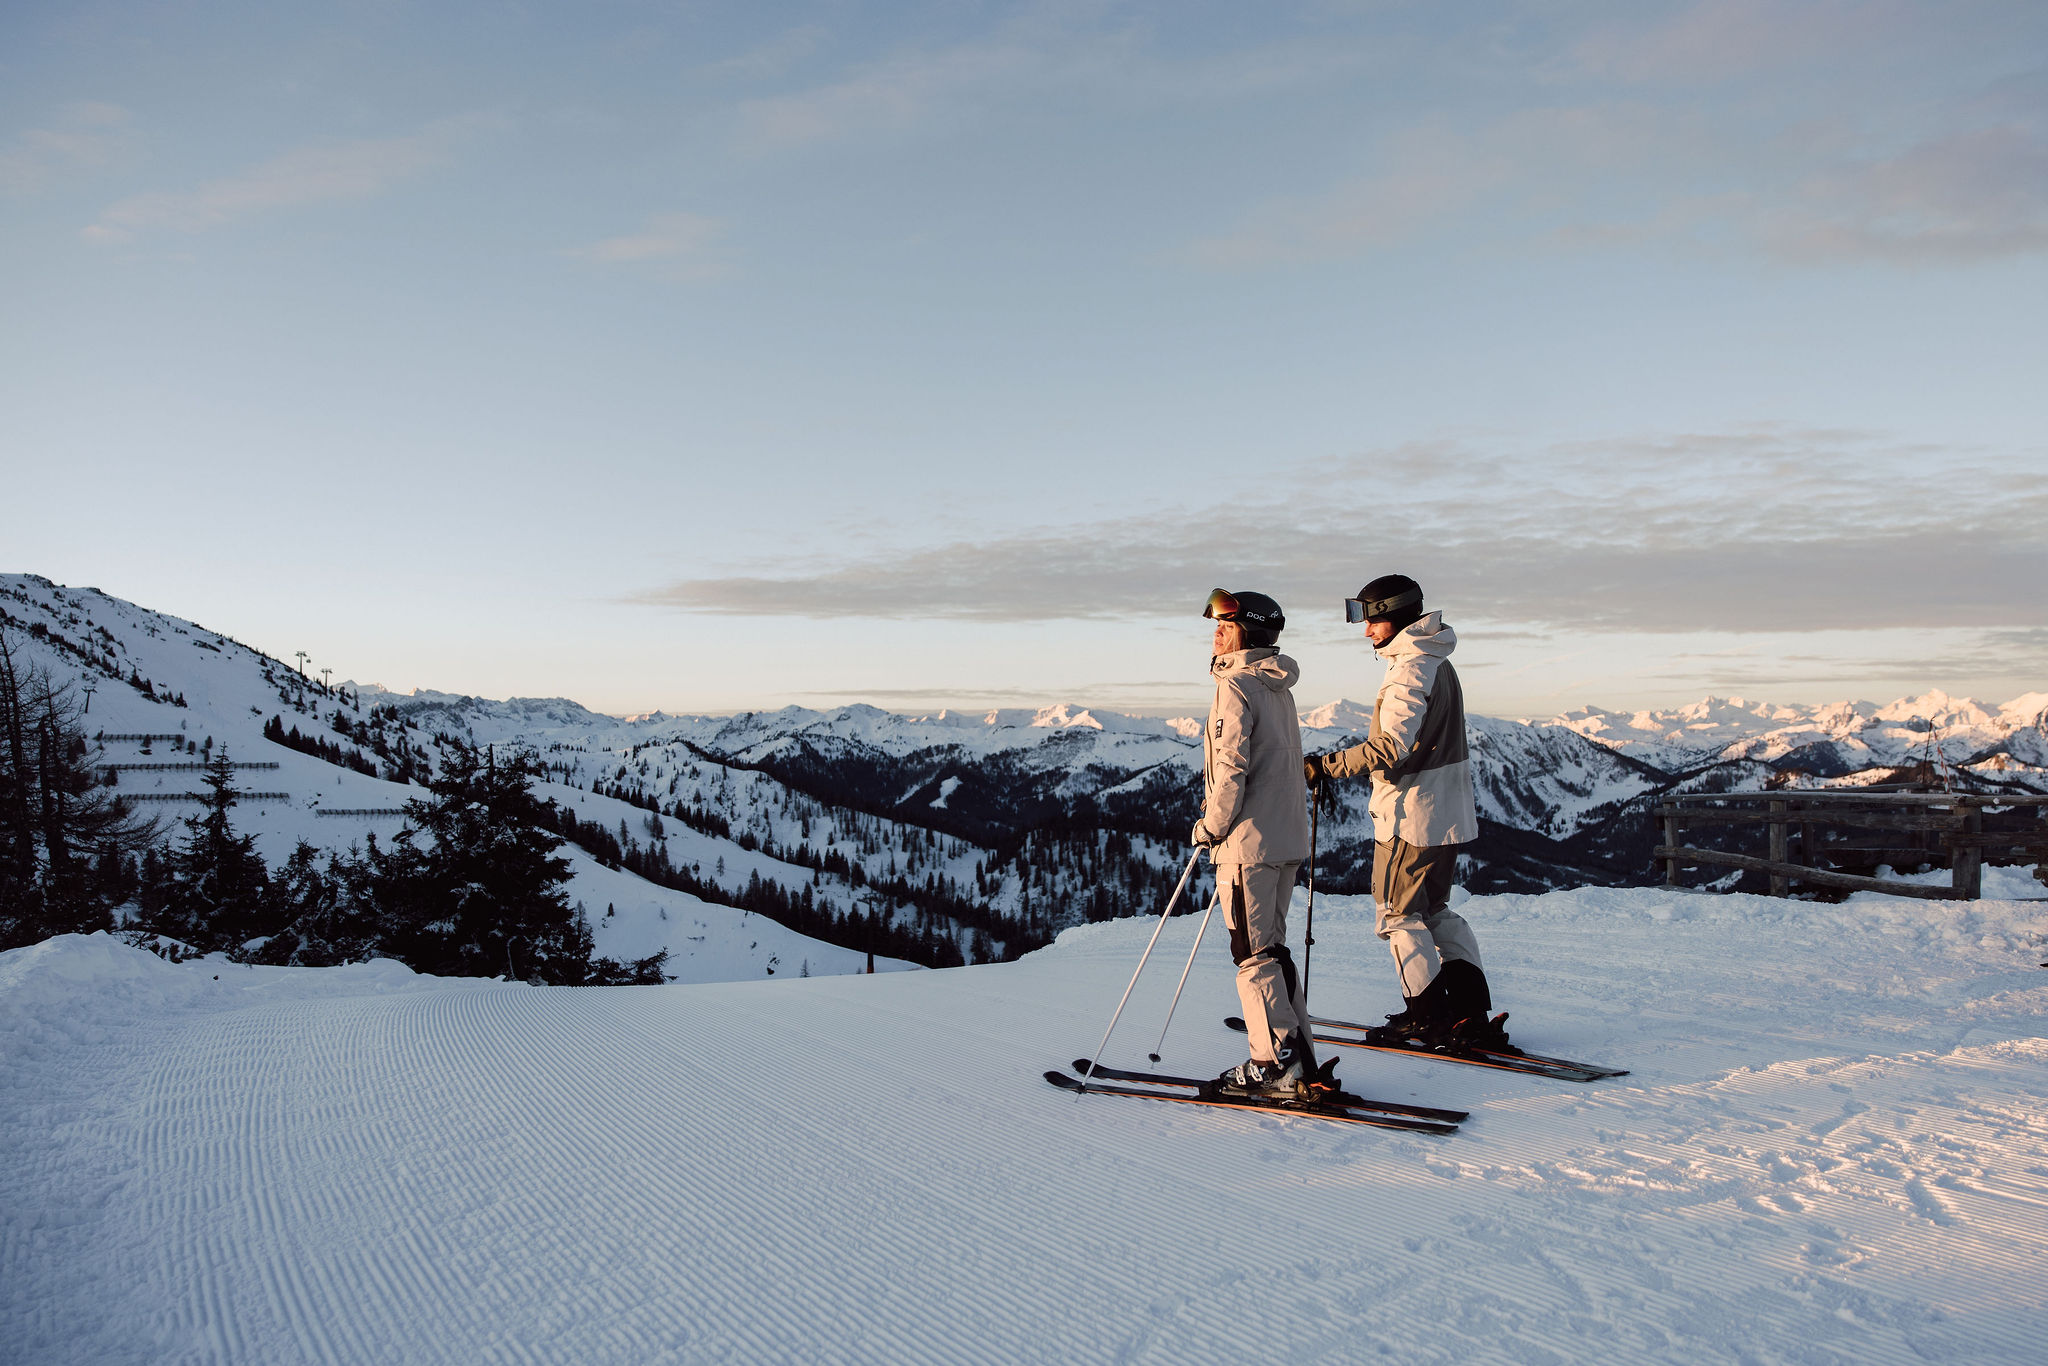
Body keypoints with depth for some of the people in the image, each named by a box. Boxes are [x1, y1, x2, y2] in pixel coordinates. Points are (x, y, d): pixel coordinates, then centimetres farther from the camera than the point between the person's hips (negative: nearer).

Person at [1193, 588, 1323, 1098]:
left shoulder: (1237, 686, -13)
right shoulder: (1279, 688, 15)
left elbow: (1232, 767, -19)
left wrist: (1210, 826, -8)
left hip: (1249, 839, -9)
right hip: (1288, 836, 9)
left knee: (1253, 952, -2)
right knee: (1271, 946, 14)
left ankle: (1278, 1064, 1)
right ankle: (1299, 1062, 17)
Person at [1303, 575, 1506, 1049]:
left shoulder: (1410, 670, -18)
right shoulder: (1438, 664, 14)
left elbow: (1391, 747, -28)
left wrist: (1326, 767, -26)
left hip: (1411, 814, -10)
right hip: (1446, 811, 10)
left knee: (1399, 913, 3)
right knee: (1435, 910, 17)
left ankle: (1427, 1017, 10)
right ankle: (1472, 1015, 17)